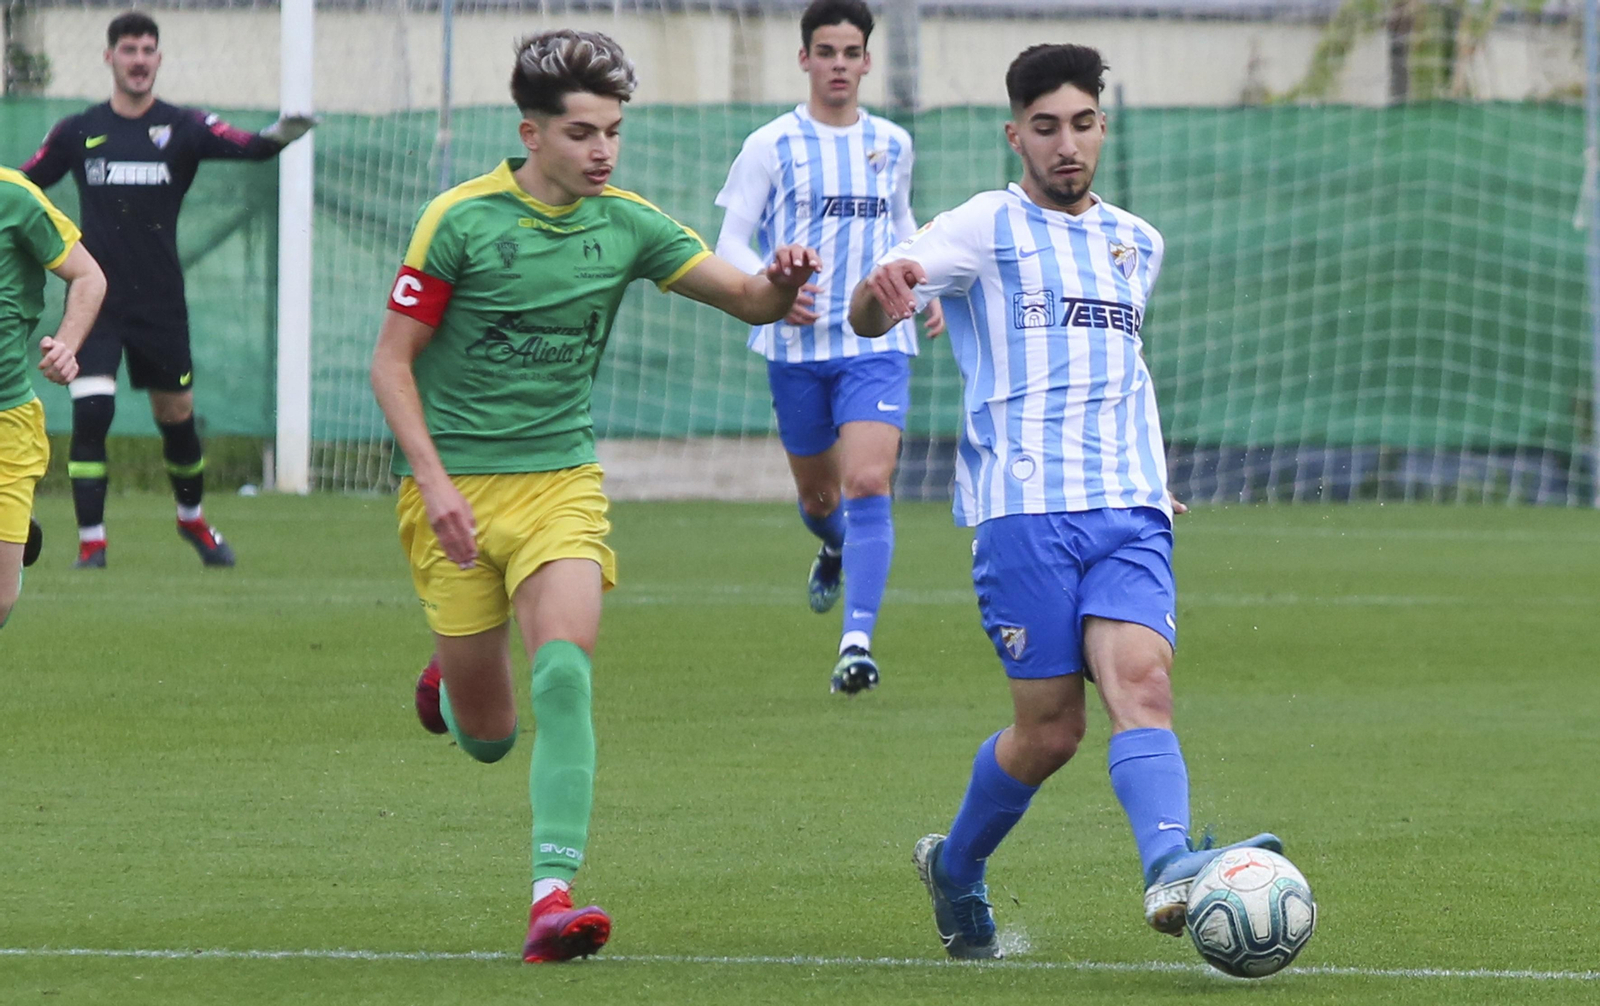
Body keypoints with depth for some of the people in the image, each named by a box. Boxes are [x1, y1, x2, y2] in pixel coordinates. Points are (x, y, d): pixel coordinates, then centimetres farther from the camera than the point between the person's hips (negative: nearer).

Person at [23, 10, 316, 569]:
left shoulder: (182, 127, 0)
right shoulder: (77, 133, 4)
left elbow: (243, 145, -17)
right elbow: (21, 185, 16)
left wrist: (275, 138, -37)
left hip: (161, 302, 1)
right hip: (95, 299, -1)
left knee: (177, 415, 11)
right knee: (90, 412, -15)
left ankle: (192, 518, 37)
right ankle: (90, 541, -6)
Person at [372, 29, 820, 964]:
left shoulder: (627, 223, 0)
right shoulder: (461, 219, -10)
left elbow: (747, 299, 1)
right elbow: (392, 361, -6)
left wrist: (780, 281, -24)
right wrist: (435, 482, -17)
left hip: (563, 480, 2)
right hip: (455, 486, -2)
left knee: (564, 675, -22)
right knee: (488, 736, 5)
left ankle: (555, 891, -24)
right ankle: (452, 684, 43)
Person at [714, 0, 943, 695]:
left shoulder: (892, 144, 8)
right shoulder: (771, 146, -2)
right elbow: (730, 243, -3)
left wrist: (925, 289, 10)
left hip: (877, 344, 0)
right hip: (797, 346, 0)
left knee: (868, 484, -18)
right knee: (817, 491, 14)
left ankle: (858, 640, -23)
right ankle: (835, 549, 52)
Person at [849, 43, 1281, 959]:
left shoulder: (1137, 244, 21)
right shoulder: (986, 228, 4)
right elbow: (868, 316, -10)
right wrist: (881, 293, -34)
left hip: (1129, 512, 4)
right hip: (1023, 507, -4)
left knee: (1141, 679, -20)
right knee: (1052, 728, -4)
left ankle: (1172, 871, -41)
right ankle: (956, 868, 22)